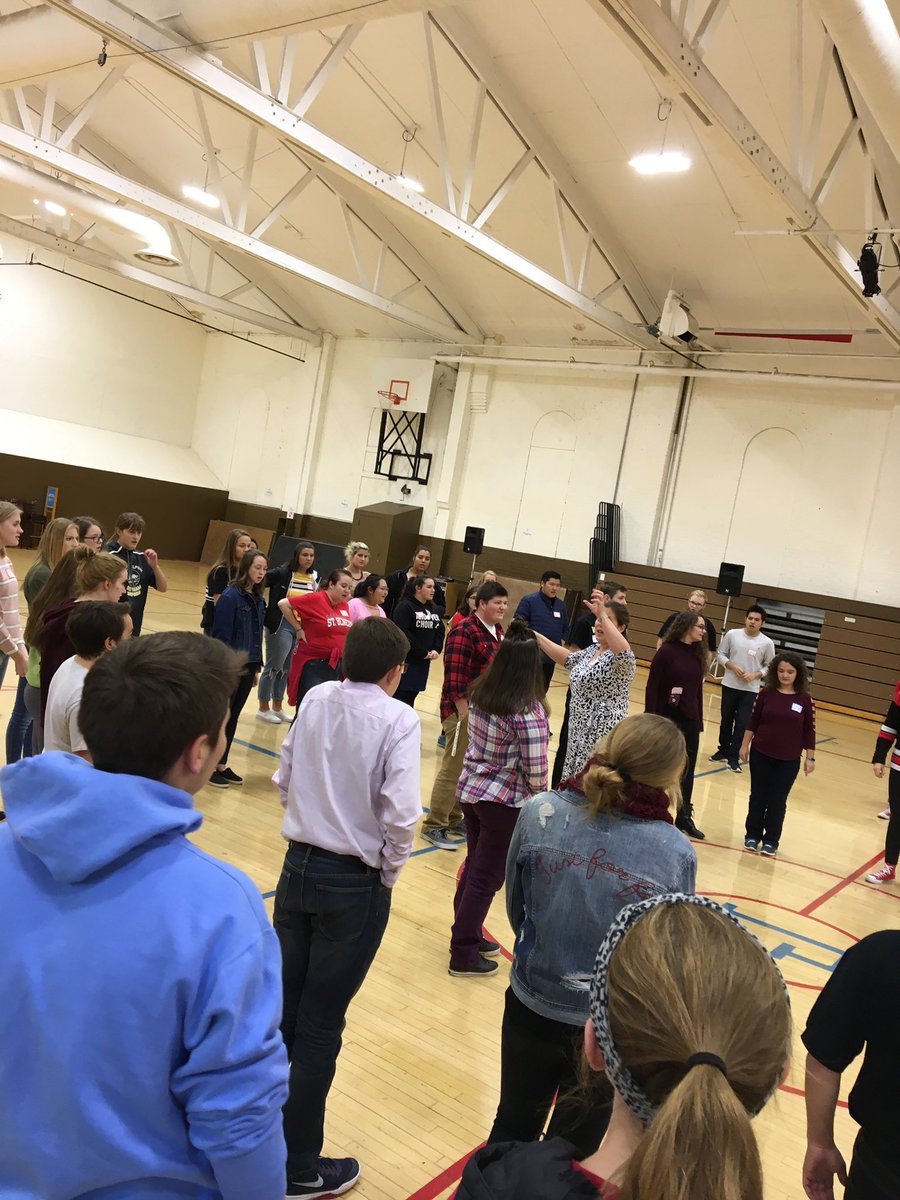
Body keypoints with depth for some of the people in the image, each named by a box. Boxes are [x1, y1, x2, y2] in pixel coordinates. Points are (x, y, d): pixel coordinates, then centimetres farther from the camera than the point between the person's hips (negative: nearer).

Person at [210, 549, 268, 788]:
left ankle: (222, 765, 25)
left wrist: (256, 667, 12)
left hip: (248, 667, 7)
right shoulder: (231, 596, -15)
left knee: (233, 716, 14)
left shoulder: (258, 599, 7)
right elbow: (221, 635, -16)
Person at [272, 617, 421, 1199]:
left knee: (281, 1010, 18)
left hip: (299, 866, 5)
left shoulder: (316, 699, -2)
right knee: (320, 1026, 8)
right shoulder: (397, 718, -16)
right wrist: (389, 872, -4)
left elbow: (284, 779, 4)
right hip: (354, 884, -5)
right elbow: (400, 814, -21)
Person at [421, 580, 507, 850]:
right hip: (464, 710, -9)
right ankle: (434, 826, 7)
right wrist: (465, 714, -21)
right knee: (453, 768, -3)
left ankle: (454, 818, 30)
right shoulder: (464, 632, -17)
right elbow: (454, 679, -21)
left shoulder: (498, 631, 11)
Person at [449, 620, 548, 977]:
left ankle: (468, 935, 37)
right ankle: (463, 954, 20)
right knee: (487, 878, 9)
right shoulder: (528, 711, -23)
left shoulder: (478, 693, -5)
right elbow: (536, 772, -19)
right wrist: (540, 799, -1)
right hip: (505, 801, -6)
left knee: (474, 866, 22)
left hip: (470, 790, 6)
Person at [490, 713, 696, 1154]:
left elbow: (516, 910, -3)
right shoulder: (675, 853, -23)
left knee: (512, 1131, 26)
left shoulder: (539, 813, -19)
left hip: (532, 1007, 2)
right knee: (573, 1148, 25)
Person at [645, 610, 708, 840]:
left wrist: (698, 721, 11)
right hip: (666, 718, -5)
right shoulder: (666, 651, -12)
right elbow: (652, 687, -12)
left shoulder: (697, 655, 6)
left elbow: (697, 690, 11)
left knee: (687, 771, 10)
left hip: (689, 721, 5)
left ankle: (684, 817, 22)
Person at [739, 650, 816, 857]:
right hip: (761, 755, 1)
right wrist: (745, 745, 3)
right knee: (758, 796, 11)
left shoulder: (805, 699, -6)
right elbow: (752, 721, 2)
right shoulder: (766, 693, -5)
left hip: (788, 761, -1)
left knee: (777, 801, 6)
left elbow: (809, 731, -1)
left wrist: (810, 757, 0)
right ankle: (752, 834, 25)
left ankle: (771, 840, 19)